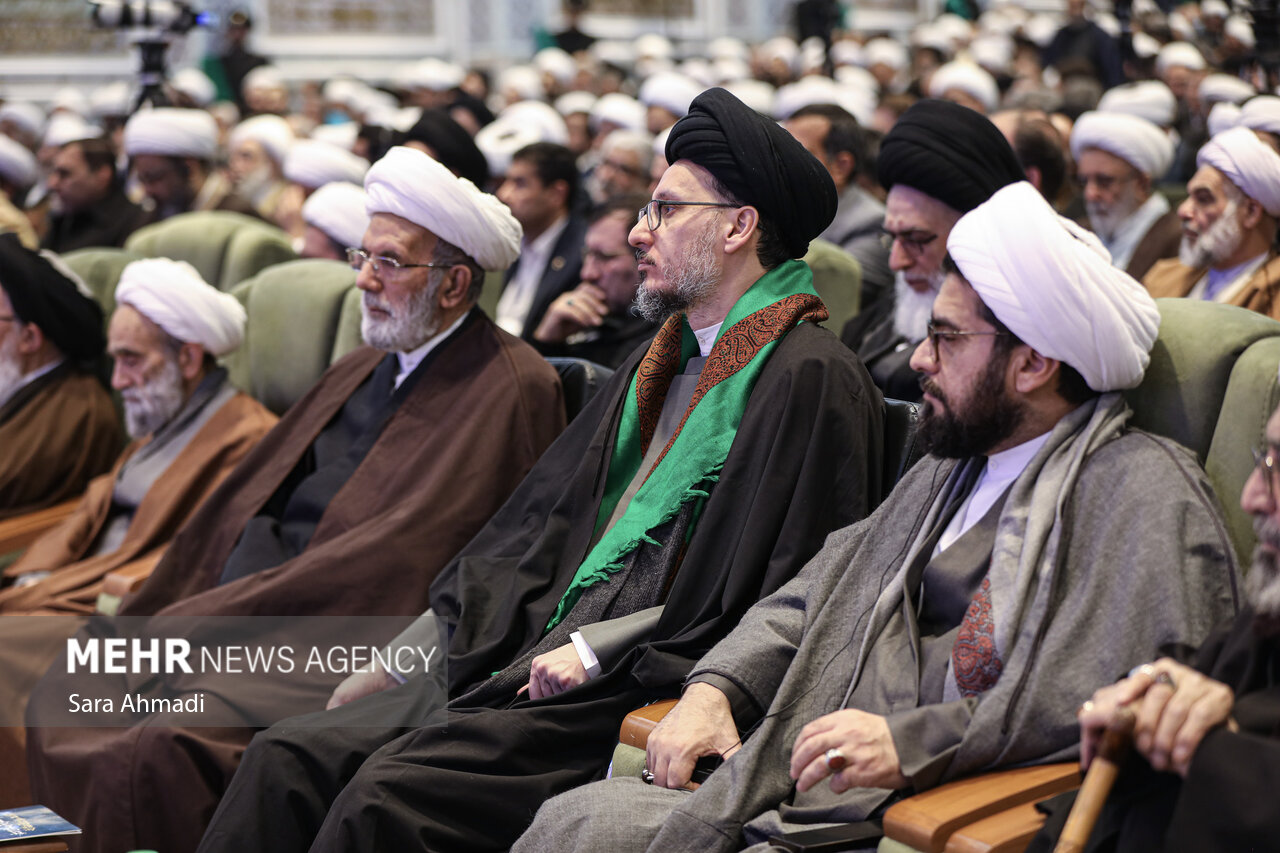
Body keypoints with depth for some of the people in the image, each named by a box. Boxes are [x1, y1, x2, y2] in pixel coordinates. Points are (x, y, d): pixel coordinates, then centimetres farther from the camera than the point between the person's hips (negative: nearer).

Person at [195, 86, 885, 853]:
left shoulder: (813, 379, -9)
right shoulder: (660, 363, 20)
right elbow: (538, 526, 21)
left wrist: (597, 650, -14)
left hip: (632, 692, -8)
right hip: (530, 659, 9)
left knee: (390, 790, -25)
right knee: (290, 760, -6)